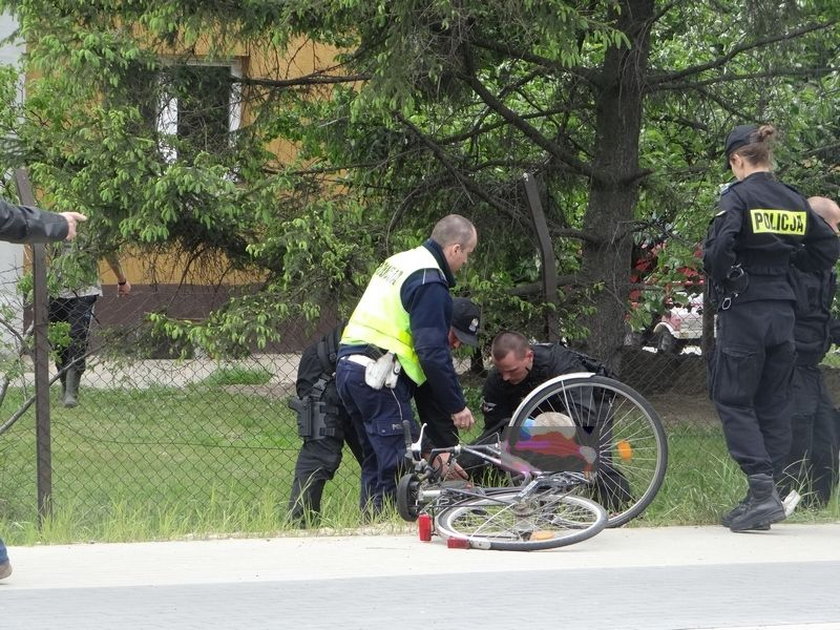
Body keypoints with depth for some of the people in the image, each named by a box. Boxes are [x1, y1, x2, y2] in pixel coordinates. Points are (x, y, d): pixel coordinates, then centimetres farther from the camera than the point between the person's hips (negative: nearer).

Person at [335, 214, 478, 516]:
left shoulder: (398, 262, 19)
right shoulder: (430, 283, -12)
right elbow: (433, 352, -16)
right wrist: (457, 405, -9)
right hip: (378, 377, -10)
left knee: (376, 460, 16)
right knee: (401, 463, -9)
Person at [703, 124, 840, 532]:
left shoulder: (738, 197, -11)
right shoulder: (794, 201, 8)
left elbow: (718, 250, -25)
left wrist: (723, 279, -8)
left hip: (743, 311, -6)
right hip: (783, 311, 6)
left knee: (733, 400, 0)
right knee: (774, 404, 10)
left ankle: (762, 488, -15)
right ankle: (764, 501, 12)